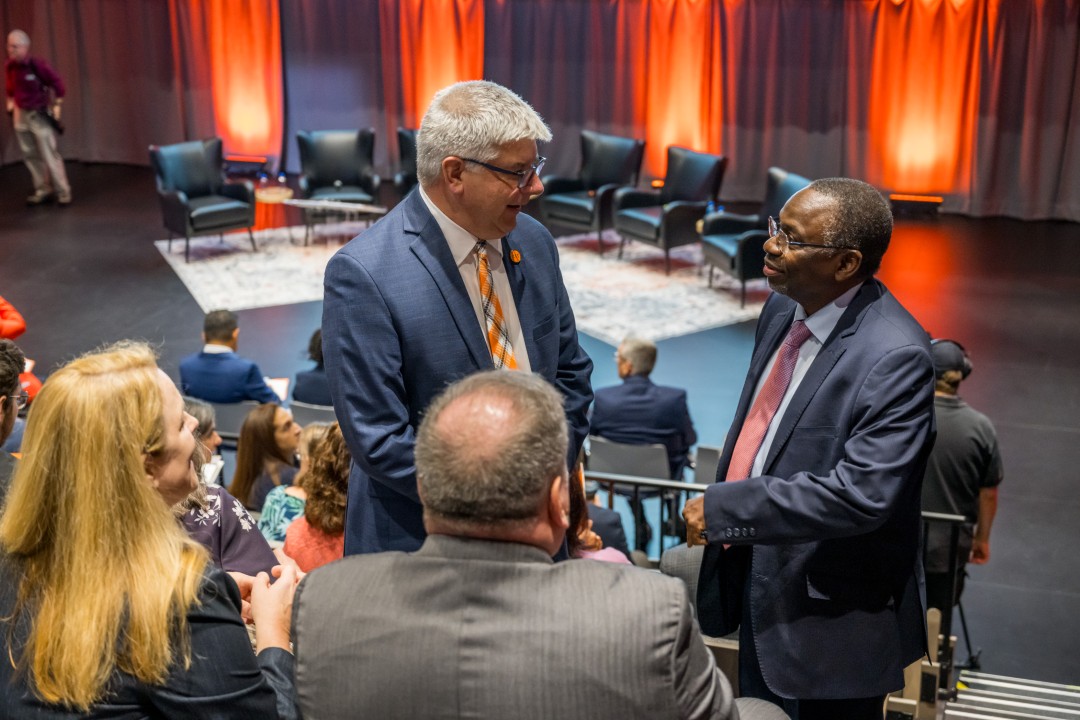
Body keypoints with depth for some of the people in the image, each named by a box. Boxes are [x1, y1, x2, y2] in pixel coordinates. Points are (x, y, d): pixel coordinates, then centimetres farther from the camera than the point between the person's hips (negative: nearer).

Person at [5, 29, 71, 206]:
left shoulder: (37, 64, -19)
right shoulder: (9, 66, -2)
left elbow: (57, 83, -10)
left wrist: (57, 106, -9)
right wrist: (10, 101, 13)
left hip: (39, 114, -6)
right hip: (20, 114, 6)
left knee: (49, 155, -6)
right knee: (30, 155, 9)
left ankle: (63, 193, 1)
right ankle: (43, 191, 19)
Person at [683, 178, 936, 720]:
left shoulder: (895, 357, -25)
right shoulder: (783, 309, 2)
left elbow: (862, 493, -31)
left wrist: (723, 509, -26)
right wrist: (716, 514, 16)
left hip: (829, 609, -8)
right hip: (759, 585, 8)